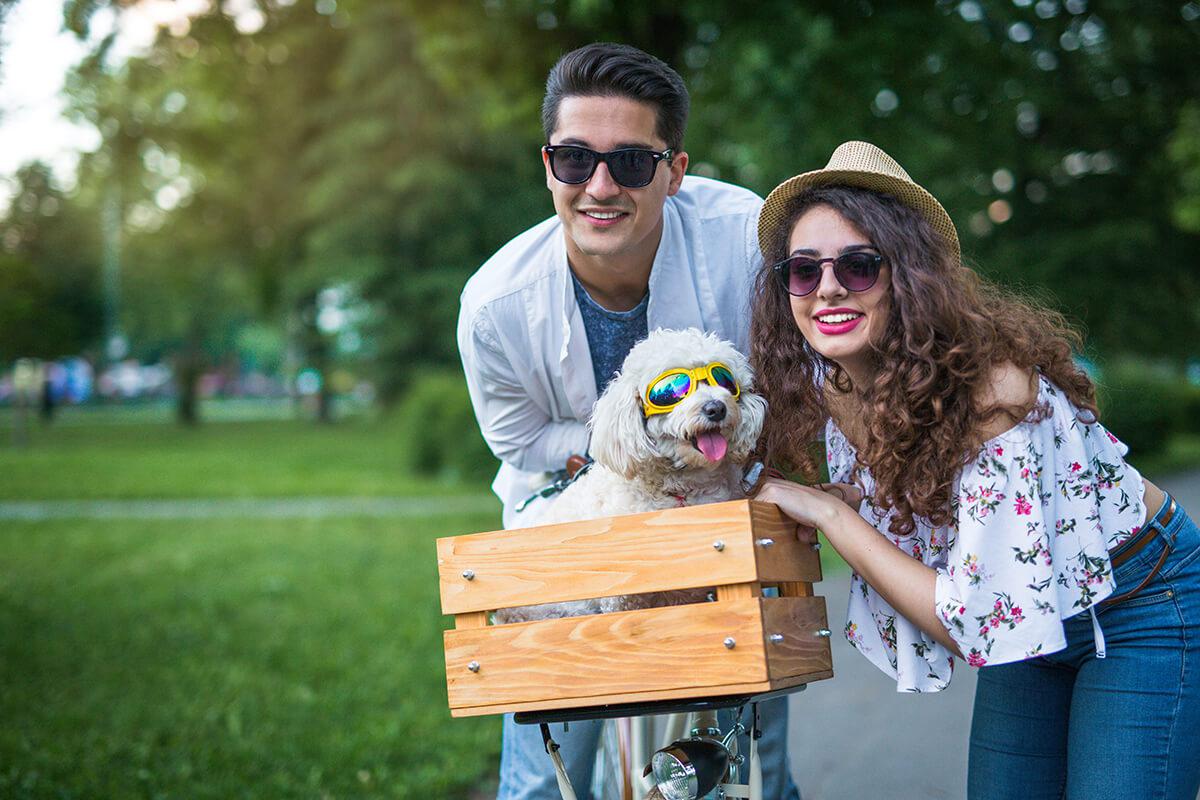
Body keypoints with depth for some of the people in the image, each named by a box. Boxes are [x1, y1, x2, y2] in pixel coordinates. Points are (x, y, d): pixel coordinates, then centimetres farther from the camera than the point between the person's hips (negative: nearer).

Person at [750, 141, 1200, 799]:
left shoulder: (992, 384, -32)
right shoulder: (828, 388, -11)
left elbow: (976, 619, -32)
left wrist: (829, 513, -28)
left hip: (1143, 613, -6)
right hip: (1031, 622, 7)